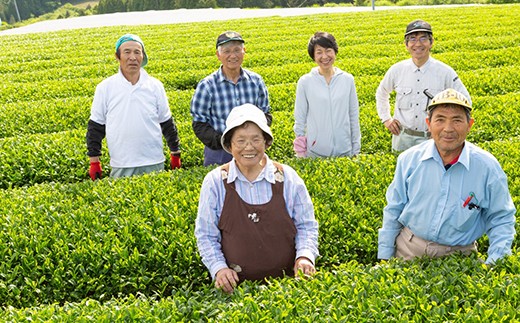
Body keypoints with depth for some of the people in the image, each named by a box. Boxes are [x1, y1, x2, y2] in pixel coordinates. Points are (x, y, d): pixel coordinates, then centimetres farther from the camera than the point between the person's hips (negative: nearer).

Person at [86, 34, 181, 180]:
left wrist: (175, 154, 13)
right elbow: (95, 126, 5)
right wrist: (94, 162, 2)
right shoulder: (105, 88, 0)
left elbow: (167, 122, 12)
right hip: (120, 167, -1)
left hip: (154, 164, 1)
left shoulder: (155, 86, 4)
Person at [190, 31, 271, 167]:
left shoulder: (256, 81, 2)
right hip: (219, 154, -3)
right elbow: (199, 124, -5)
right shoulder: (206, 86, -7)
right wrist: (221, 141, -21)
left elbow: (265, 113, 10)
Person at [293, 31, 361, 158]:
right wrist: (300, 152, 2)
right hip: (314, 151, -1)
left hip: (344, 150, 1)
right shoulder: (305, 82, -5)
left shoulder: (348, 80, 0)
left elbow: (354, 116, 5)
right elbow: (300, 119, 1)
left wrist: (356, 149, 6)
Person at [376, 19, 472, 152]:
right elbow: (381, 94, 18)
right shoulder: (397, 70, -1)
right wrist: (386, 119, 10)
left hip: (434, 139, -2)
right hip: (403, 139, 2)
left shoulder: (445, 72, -7)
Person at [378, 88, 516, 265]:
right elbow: (393, 210, 1)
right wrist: (384, 257, 1)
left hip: (457, 256, -1)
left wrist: (495, 264, -14)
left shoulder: (487, 167, -12)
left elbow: (500, 220, -1)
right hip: (408, 248, 1)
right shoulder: (408, 160, -8)